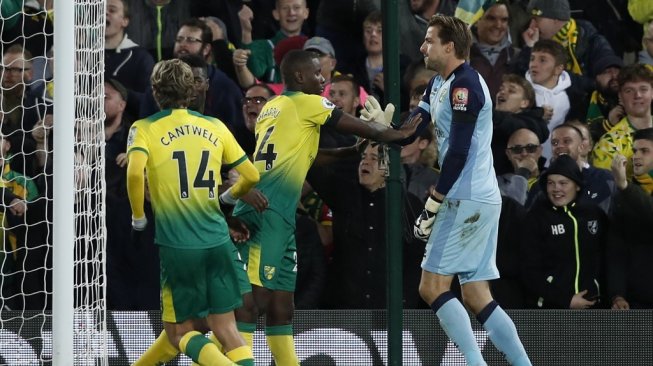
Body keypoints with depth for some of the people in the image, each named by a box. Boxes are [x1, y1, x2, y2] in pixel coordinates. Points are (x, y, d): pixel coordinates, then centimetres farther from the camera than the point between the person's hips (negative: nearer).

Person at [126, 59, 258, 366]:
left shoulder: (144, 129, -2)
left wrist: (138, 220, -5)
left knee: (179, 332, 8)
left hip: (178, 245, -3)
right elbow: (252, 176, 13)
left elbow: (134, 172, -20)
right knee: (226, 328, 8)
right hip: (218, 240, 3)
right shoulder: (215, 127, 10)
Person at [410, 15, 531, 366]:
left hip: (468, 201, -10)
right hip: (481, 202, 10)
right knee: (477, 297, 8)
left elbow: (458, 153, -19)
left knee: (432, 286, -10)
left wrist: (433, 204, -17)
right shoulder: (439, 84, 17)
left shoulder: (464, 85, -13)